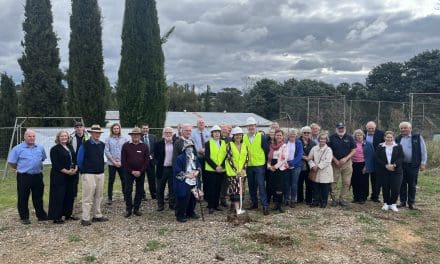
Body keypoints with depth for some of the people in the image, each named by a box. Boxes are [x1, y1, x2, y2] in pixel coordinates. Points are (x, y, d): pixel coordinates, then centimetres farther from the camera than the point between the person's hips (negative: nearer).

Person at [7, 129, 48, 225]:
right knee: (23, 198, 5)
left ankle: (41, 215, 24)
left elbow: (43, 159, 20)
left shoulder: (40, 148, 6)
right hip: (24, 177, -4)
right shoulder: (18, 148, -6)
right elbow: (11, 163, -3)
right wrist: (21, 168, 4)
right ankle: (24, 218, 17)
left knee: (38, 197, 13)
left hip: (38, 176, 4)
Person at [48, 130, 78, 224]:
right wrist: (66, 171, -18)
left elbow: (75, 159, 13)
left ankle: (68, 214, 24)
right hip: (59, 176, -7)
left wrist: (75, 169, -5)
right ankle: (56, 217, 5)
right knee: (58, 196, -3)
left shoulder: (70, 147, 13)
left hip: (70, 176, 7)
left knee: (70, 195, 12)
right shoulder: (55, 149, -7)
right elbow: (55, 164, -14)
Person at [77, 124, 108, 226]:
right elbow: (79, 160, -2)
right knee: (88, 197, -4)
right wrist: (84, 170, 6)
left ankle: (97, 216, 23)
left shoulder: (102, 145, 8)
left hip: (100, 173, 6)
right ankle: (85, 219, 2)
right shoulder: (85, 145, -8)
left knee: (98, 196, 13)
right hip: (89, 174, -6)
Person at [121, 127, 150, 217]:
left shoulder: (144, 146, 2)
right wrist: (131, 171, -9)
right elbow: (123, 161, -2)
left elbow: (147, 160, 0)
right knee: (128, 191, -1)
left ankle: (136, 209, 18)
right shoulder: (126, 146, -1)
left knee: (140, 191, 6)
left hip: (141, 173, 1)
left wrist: (140, 171, -9)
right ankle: (128, 209, 11)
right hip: (129, 172, -1)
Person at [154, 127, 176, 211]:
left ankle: (172, 204, 20)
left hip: (173, 169, 0)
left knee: (173, 188, 9)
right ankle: (160, 204, 19)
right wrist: (158, 163, -4)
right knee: (160, 188, 7)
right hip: (162, 169, 0)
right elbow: (155, 156, 5)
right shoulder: (158, 144, 0)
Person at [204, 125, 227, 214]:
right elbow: (207, 157, -7)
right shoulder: (208, 143, 0)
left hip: (221, 170, 3)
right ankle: (210, 207, 5)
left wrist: (221, 166, -8)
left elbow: (226, 156, 6)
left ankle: (216, 205, 18)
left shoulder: (224, 143, 11)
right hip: (211, 170, -3)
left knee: (218, 188, 8)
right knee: (211, 188, -2)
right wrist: (215, 167, -14)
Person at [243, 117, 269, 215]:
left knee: (261, 185, -8)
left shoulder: (261, 137, -4)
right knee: (251, 186, 12)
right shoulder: (244, 138, 4)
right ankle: (254, 203, 26)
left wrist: (267, 163, -1)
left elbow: (266, 150, -2)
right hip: (249, 166, 4)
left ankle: (265, 206, -5)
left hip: (259, 165, -4)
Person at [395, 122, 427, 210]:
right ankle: (403, 201, 18)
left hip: (413, 165, -2)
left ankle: (411, 203, 14)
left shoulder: (417, 137, -2)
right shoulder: (398, 139, 6)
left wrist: (423, 163, -5)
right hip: (401, 165, 3)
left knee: (412, 184, 5)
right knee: (402, 184, 8)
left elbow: (423, 151, -1)